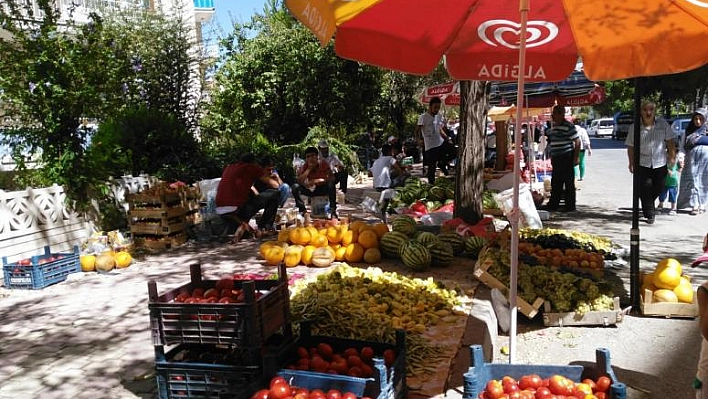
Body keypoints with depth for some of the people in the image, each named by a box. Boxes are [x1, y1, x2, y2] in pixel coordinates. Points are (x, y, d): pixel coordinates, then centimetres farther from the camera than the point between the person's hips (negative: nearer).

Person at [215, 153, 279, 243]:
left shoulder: (228, 168, 23)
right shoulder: (252, 167, 7)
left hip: (221, 213, 6)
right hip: (236, 210, -6)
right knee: (273, 194, 9)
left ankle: (241, 226, 11)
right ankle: (264, 228, 10)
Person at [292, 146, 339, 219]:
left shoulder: (323, 163, -15)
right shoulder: (304, 167, -12)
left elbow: (332, 178, -22)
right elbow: (299, 181, -27)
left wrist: (318, 180, -34)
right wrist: (309, 169, -30)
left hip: (323, 189, -2)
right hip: (310, 190, 2)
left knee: (331, 183, -34)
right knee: (295, 187, -22)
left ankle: (333, 210, -24)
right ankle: (302, 210, -11)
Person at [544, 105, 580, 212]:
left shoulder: (569, 126, -10)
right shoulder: (553, 127, 14)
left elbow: (577, 142, -12)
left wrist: (576, 158, -16)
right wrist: (552, 158, 20)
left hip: (567, 158, -8)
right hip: (556, 158, 8)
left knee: (569, 183, -2)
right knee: (555, 183, 12)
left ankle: (570, 206, 4)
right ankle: (553, 204, 20)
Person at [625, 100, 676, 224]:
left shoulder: (663, 124, -1)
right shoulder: (634, 127, -5)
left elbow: (670, 142, 5)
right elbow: (630, 147, -1)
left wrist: (672, 157, 1)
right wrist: (631, 163, -2)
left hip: (660, 163, 2)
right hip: (642, 163, -2)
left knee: (659, 187, 8)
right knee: (645, 189, -3)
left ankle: (647, 204, 36)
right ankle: (650, 215, 6)